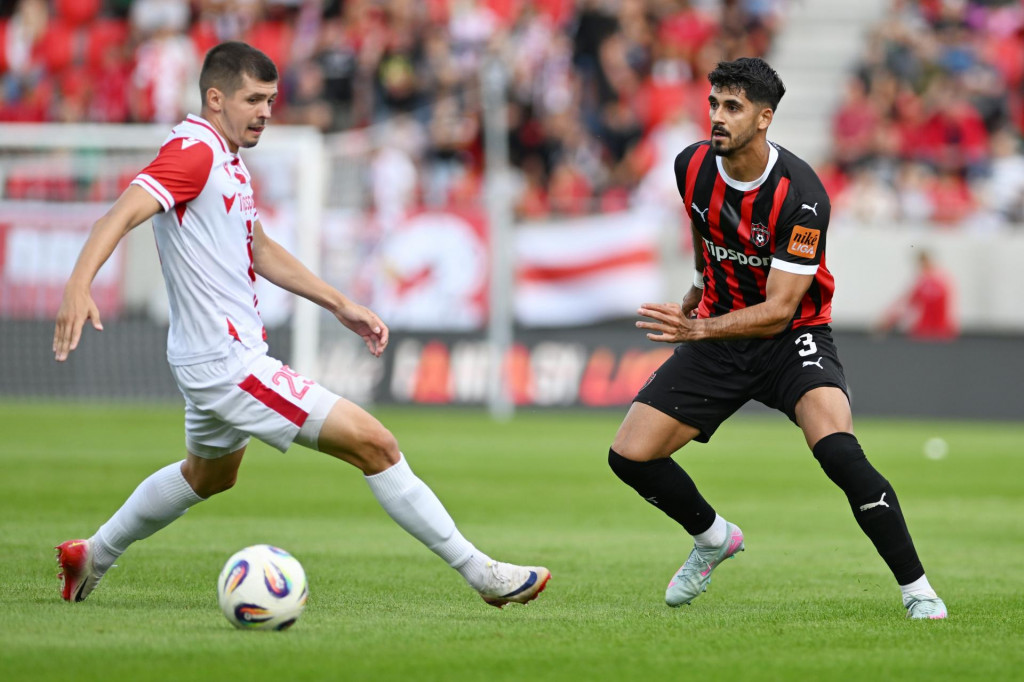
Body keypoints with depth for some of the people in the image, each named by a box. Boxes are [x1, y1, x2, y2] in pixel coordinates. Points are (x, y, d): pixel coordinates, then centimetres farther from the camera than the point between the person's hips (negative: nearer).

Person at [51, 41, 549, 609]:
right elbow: (123, 214, -31)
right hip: (228, 364, -11)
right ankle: (480, 572, -8)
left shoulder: (227, 159, 13)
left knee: (209, 474, 35)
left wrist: (340, 305, 20)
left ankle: (91, 557, 45)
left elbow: (260, 251, 24)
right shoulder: (193, 151, -17)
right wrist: (79, 285, -47)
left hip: (221, 357, 11)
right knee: (373, 443, -12)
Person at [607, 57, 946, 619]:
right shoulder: (692, 166, -7)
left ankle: (918, 591, -19)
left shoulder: (800, 194, -24)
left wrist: (698, 329, -37)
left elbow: (779, 310, -25)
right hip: (717, 332, 6)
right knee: (629, 456, -5)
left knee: (838, 450, -32)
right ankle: (714, 539, 26)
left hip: (792, 337, -6)